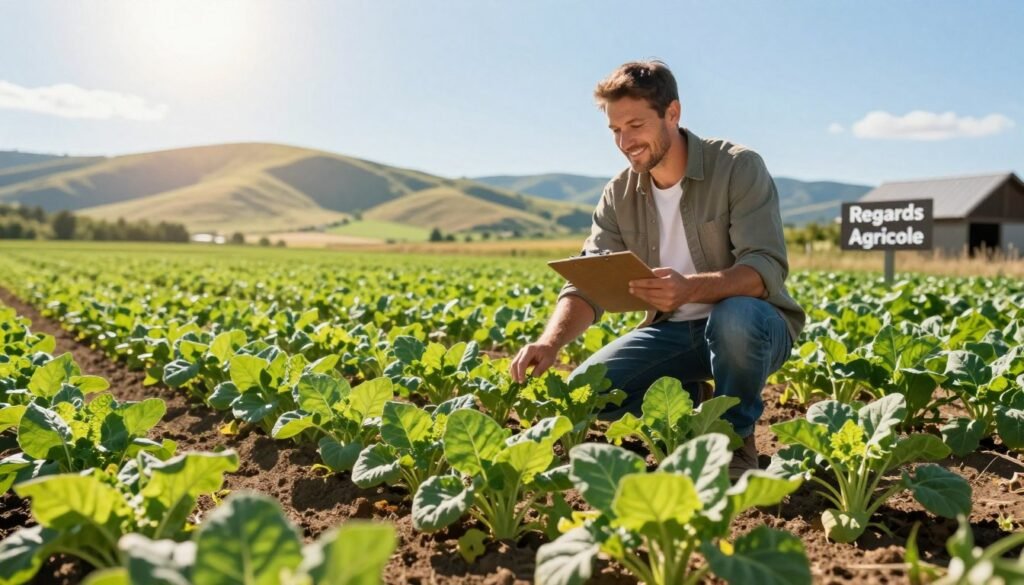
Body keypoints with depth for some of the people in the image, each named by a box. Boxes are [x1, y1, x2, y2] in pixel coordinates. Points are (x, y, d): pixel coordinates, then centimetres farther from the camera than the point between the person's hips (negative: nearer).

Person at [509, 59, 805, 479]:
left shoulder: (738, 167, -15)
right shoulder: (620, 195, -1)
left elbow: (768, 268, -25)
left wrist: (691, 288, -44)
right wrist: (550, 341, -29)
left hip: (752, 325, -4)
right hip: (674, 332, 4)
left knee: (735, 317, -40)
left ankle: (733, 438, -10)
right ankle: (697, 405, 9)